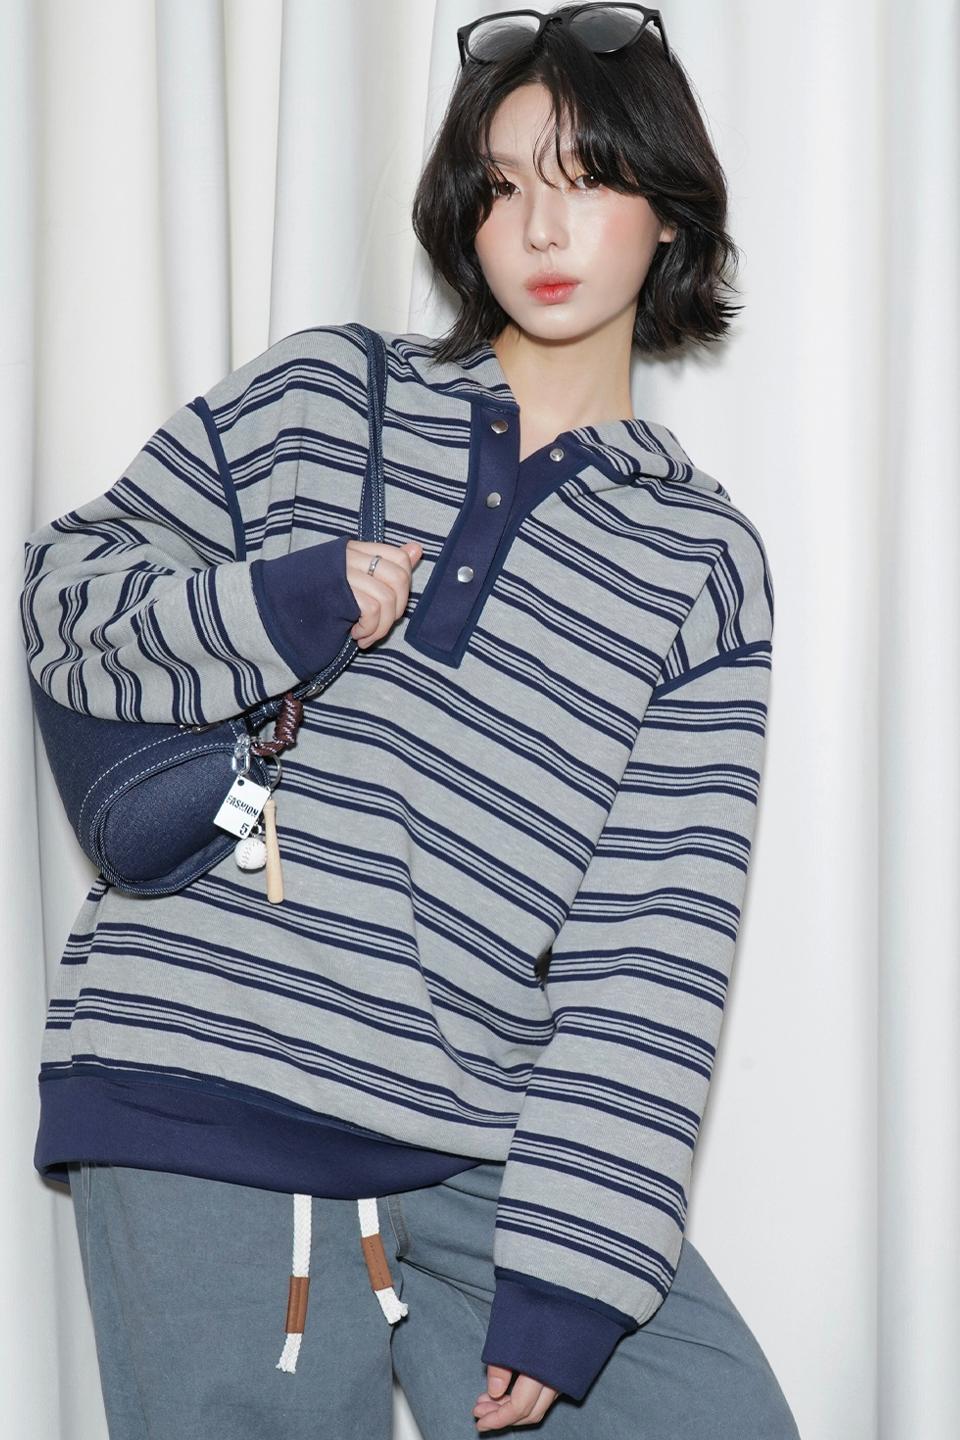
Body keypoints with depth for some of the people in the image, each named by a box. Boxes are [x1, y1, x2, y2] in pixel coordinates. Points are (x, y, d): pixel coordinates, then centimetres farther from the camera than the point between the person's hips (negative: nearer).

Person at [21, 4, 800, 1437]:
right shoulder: (320, 394, 9)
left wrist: (566, 1277, -7)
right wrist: (274, 612, -12)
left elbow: (657, 943, 0)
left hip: (477, 1147, 2)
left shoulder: (703, 559, 7)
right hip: (195, 1101, -1)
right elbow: (66, 587, 9)